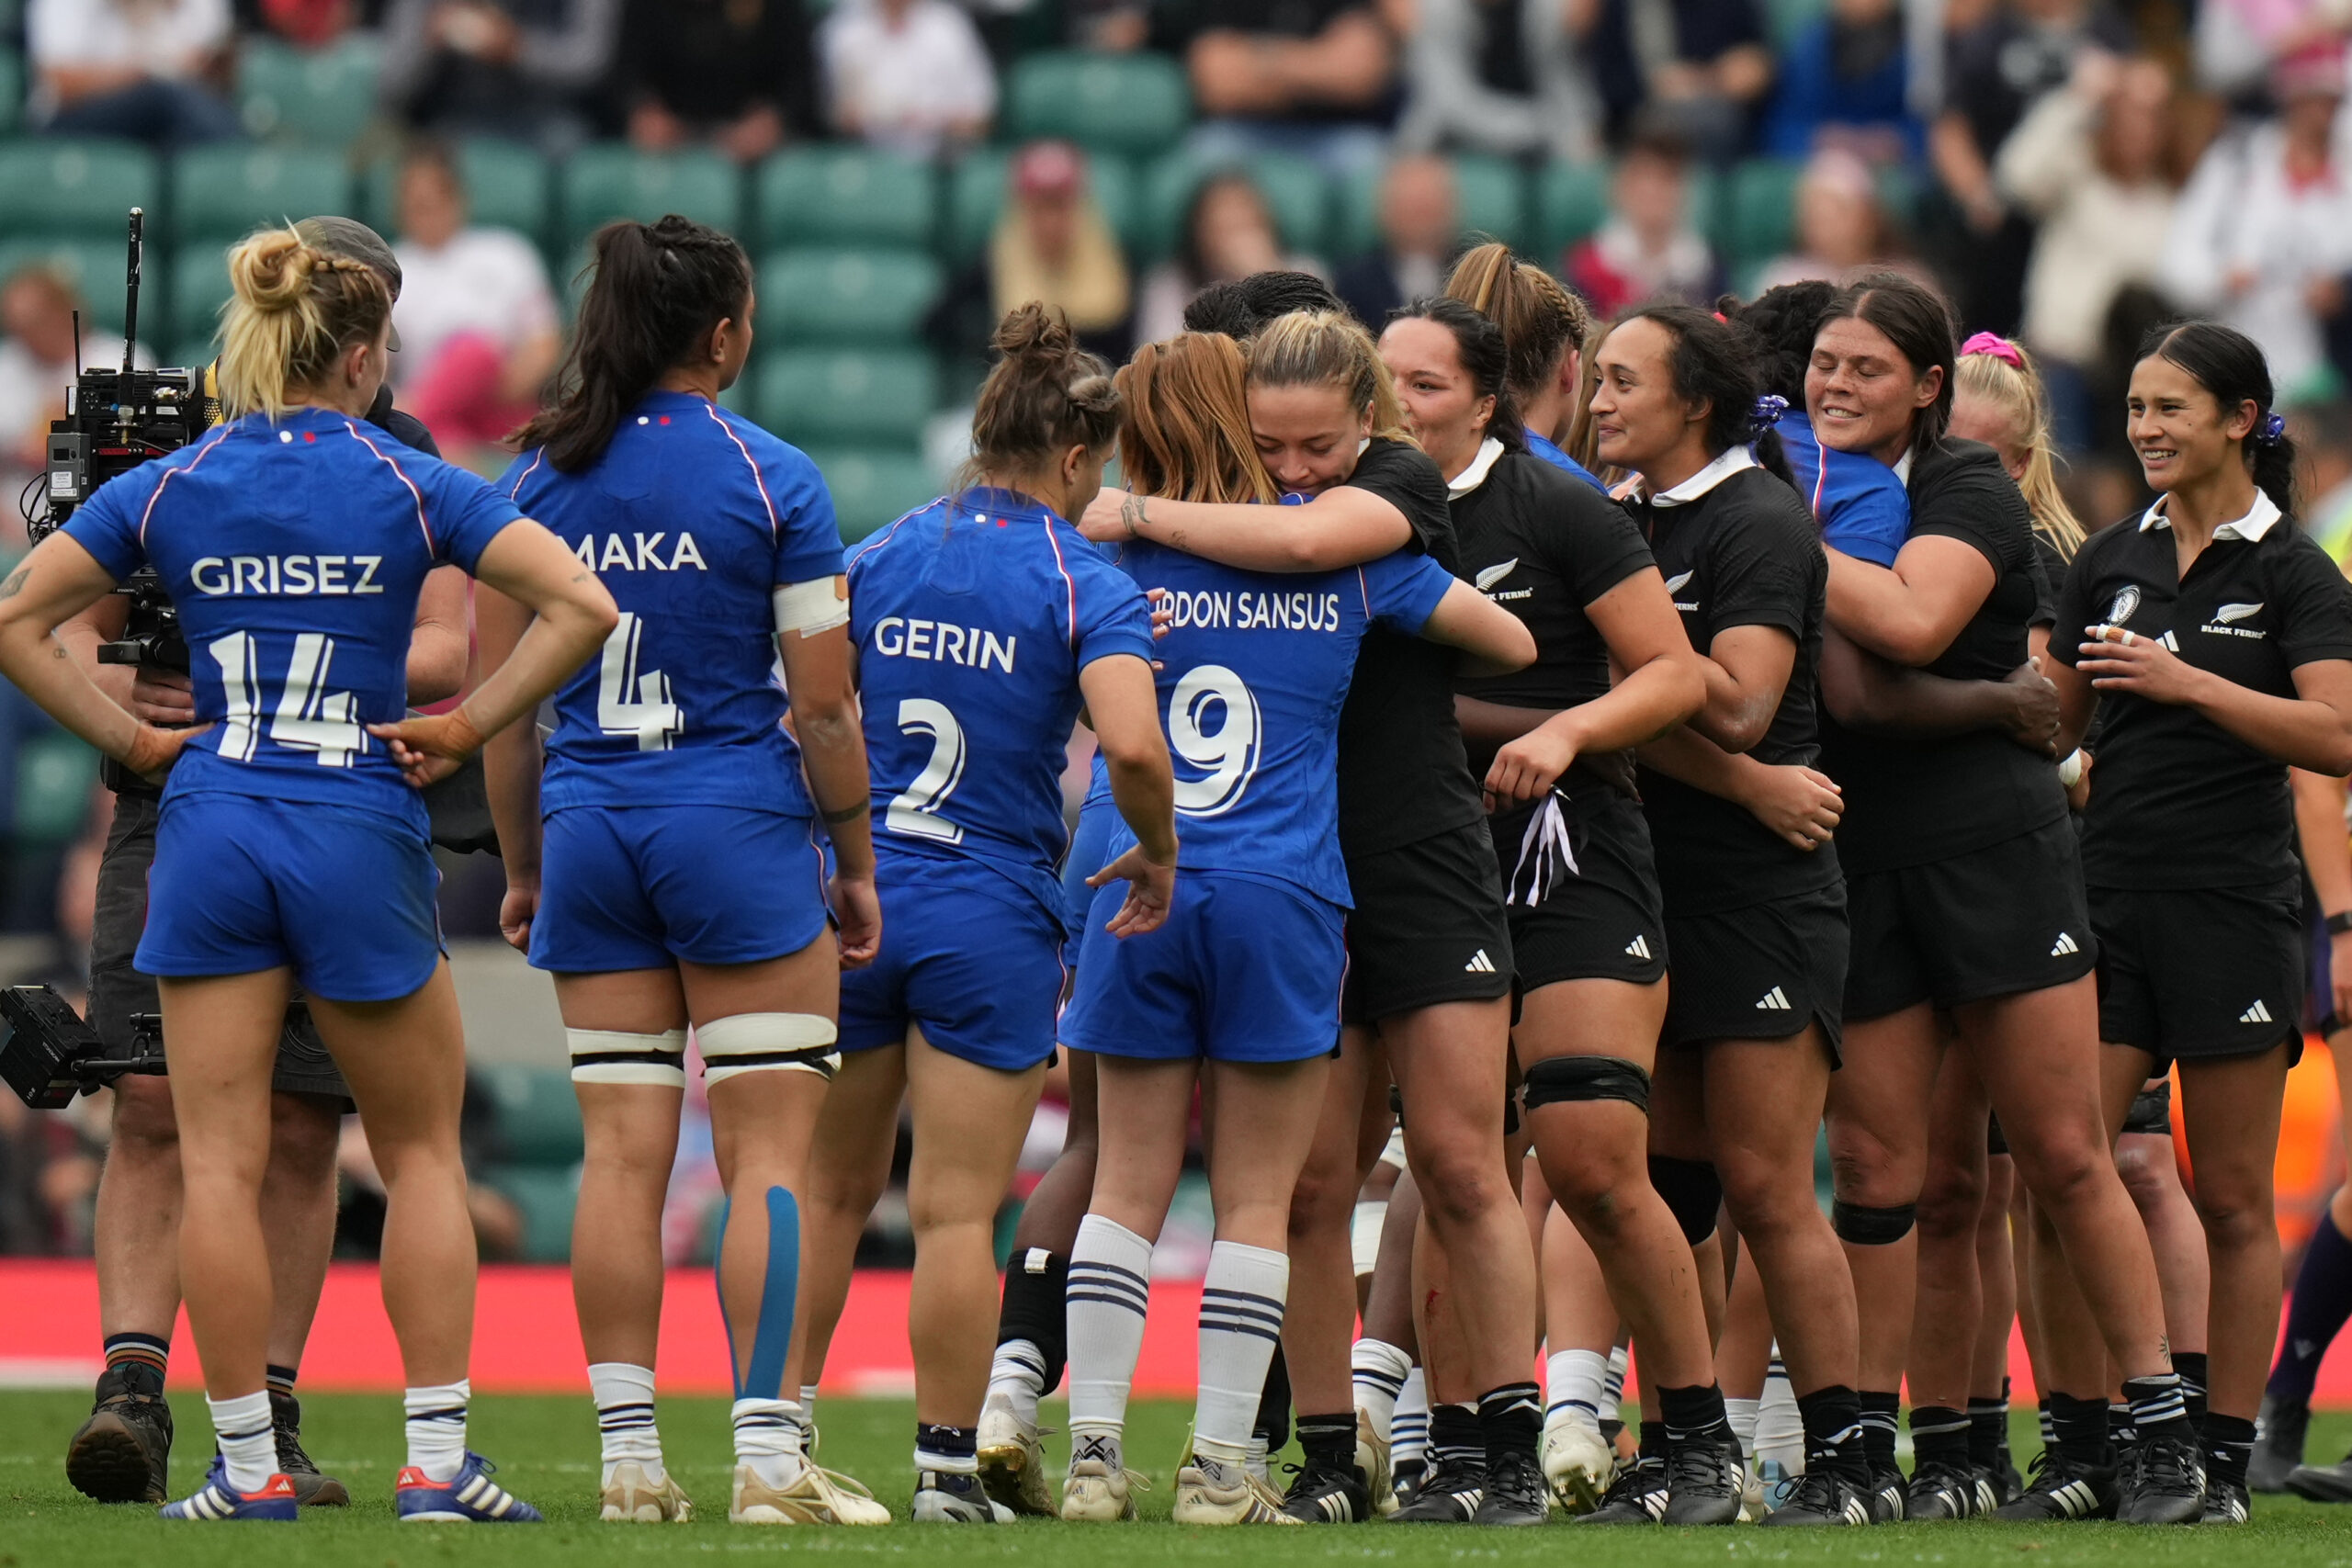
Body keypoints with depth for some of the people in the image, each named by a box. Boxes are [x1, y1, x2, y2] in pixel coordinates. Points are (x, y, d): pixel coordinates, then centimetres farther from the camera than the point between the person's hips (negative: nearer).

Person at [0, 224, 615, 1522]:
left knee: (218, 1160, 4)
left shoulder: (166, 489, 4)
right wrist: (470, 727, -3)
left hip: (210, 831, 2)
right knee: (421, 1152, 10)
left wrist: (130, 740, 6)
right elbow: (581, 606, -11)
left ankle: (249, 1466, 2)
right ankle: (436, 1457, 4)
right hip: (360, 833, -1)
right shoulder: (410, 488, -3)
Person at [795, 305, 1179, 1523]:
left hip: (855, 903, 4)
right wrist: (1158, 854, -3)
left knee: (830, 1189, 14)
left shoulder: (878, 556, 5)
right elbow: (1132, 747, -21)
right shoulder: (1087, 586, -7)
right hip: (992, 911, -4)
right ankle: (946, 1466, 1)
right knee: (958, 1211, -1)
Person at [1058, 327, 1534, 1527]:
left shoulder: (1116, 558, 3)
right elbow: (1515, 643, 11)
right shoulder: (1347, 551, 5)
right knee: (1255, 1199, 4)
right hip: (1283, 899, -1)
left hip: (1140, 893, 1)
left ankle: (1093, 1451, 4)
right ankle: (1220, 1468, 2)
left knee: (1127, 1186, 8)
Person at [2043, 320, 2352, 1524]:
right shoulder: (2111, 562, 13)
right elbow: (2051, 723, 20)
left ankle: (2225, 1456, 5)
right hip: (2109, 893, 4)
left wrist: (2191, 683, -20)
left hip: (2233, 904, -4)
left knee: (2232, 1199, 1)